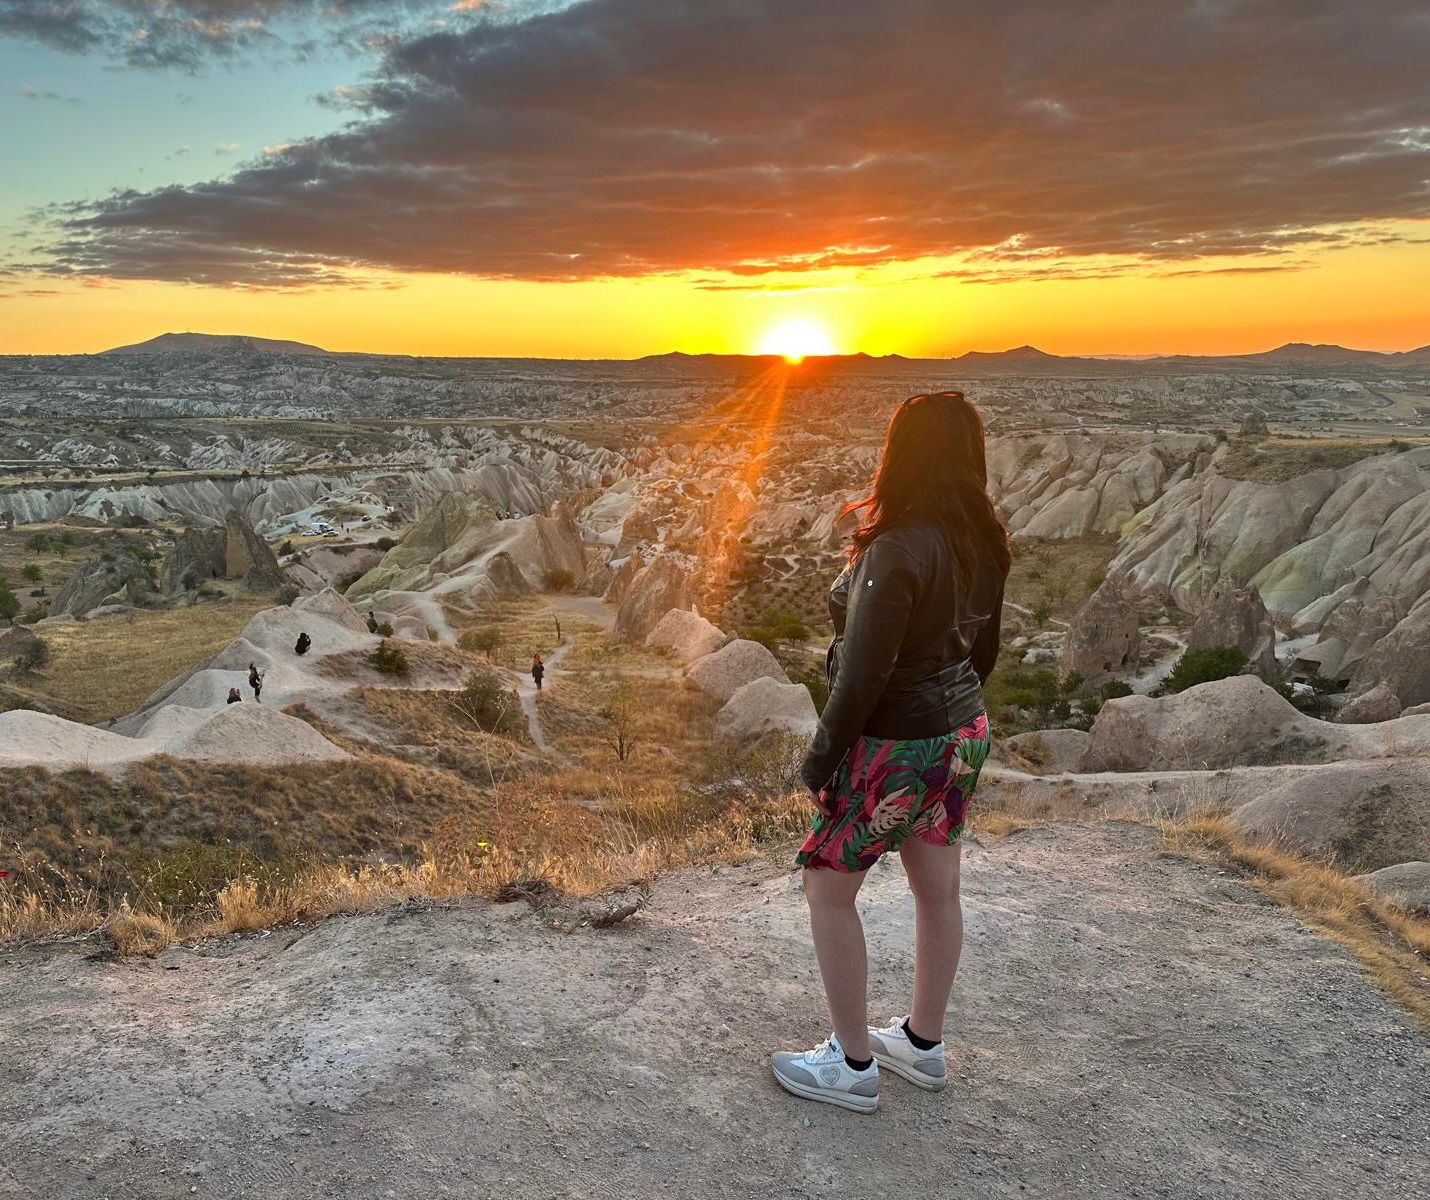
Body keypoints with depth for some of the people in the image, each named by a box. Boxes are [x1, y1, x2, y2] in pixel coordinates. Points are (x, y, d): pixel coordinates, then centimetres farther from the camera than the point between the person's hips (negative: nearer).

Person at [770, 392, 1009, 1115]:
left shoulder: (895, 553, -27)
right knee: (936, 889, 19)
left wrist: (821, 754, -12)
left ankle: (853, 1066, 21)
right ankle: (924, 1044, 38)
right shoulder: (982, 543, -1)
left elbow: (864, 675, -25)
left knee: (827, 888, 9)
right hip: (960, 731, 8)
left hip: (895, 747, -8)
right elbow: (983, 647, 10)